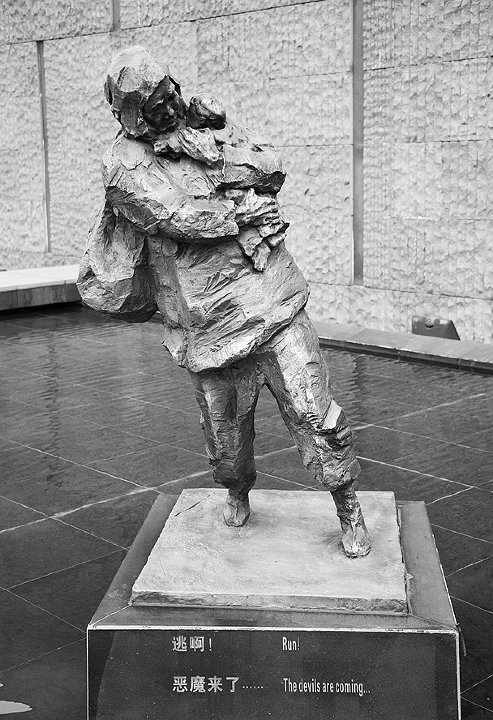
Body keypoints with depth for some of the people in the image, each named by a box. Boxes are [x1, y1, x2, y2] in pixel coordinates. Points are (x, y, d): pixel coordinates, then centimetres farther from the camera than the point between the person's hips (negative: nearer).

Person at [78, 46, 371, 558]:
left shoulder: (204, 123, 10)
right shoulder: (124, 165, -4)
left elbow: (271, 168, -1)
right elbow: (178, 216, -17)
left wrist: (208, 147, -14)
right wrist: (243, 214, -8)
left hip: (271, 303, 2)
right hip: (208, 328, -2)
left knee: (315, 415, -4)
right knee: (226, 433, 14)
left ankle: (350, 514, 14)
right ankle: (237, 495, 45)